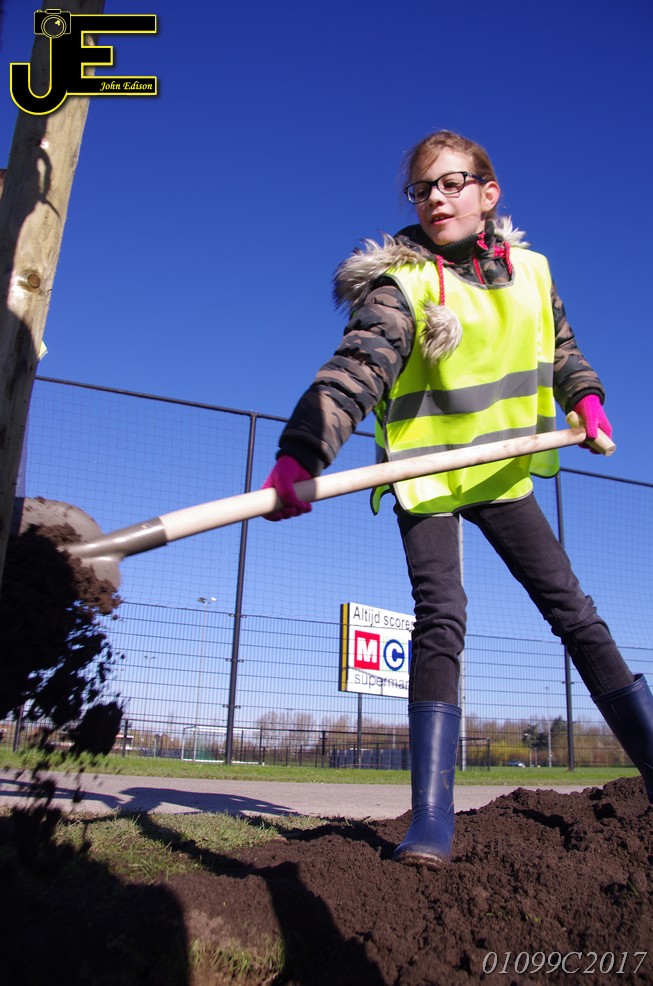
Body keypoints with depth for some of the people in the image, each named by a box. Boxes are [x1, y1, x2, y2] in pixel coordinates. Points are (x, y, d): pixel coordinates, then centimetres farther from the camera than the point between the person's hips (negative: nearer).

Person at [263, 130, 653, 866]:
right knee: (440, 620, -15)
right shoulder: (401, 284, -15)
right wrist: (299, 453, -47)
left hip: (501, 472, 5)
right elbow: (355, 370, -32)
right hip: (427, 478, -4)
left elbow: (559, 344, 22)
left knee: (572, 607, 5)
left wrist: (585, 397, 5)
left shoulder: (529, 271, 3)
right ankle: (431, 821, -10)